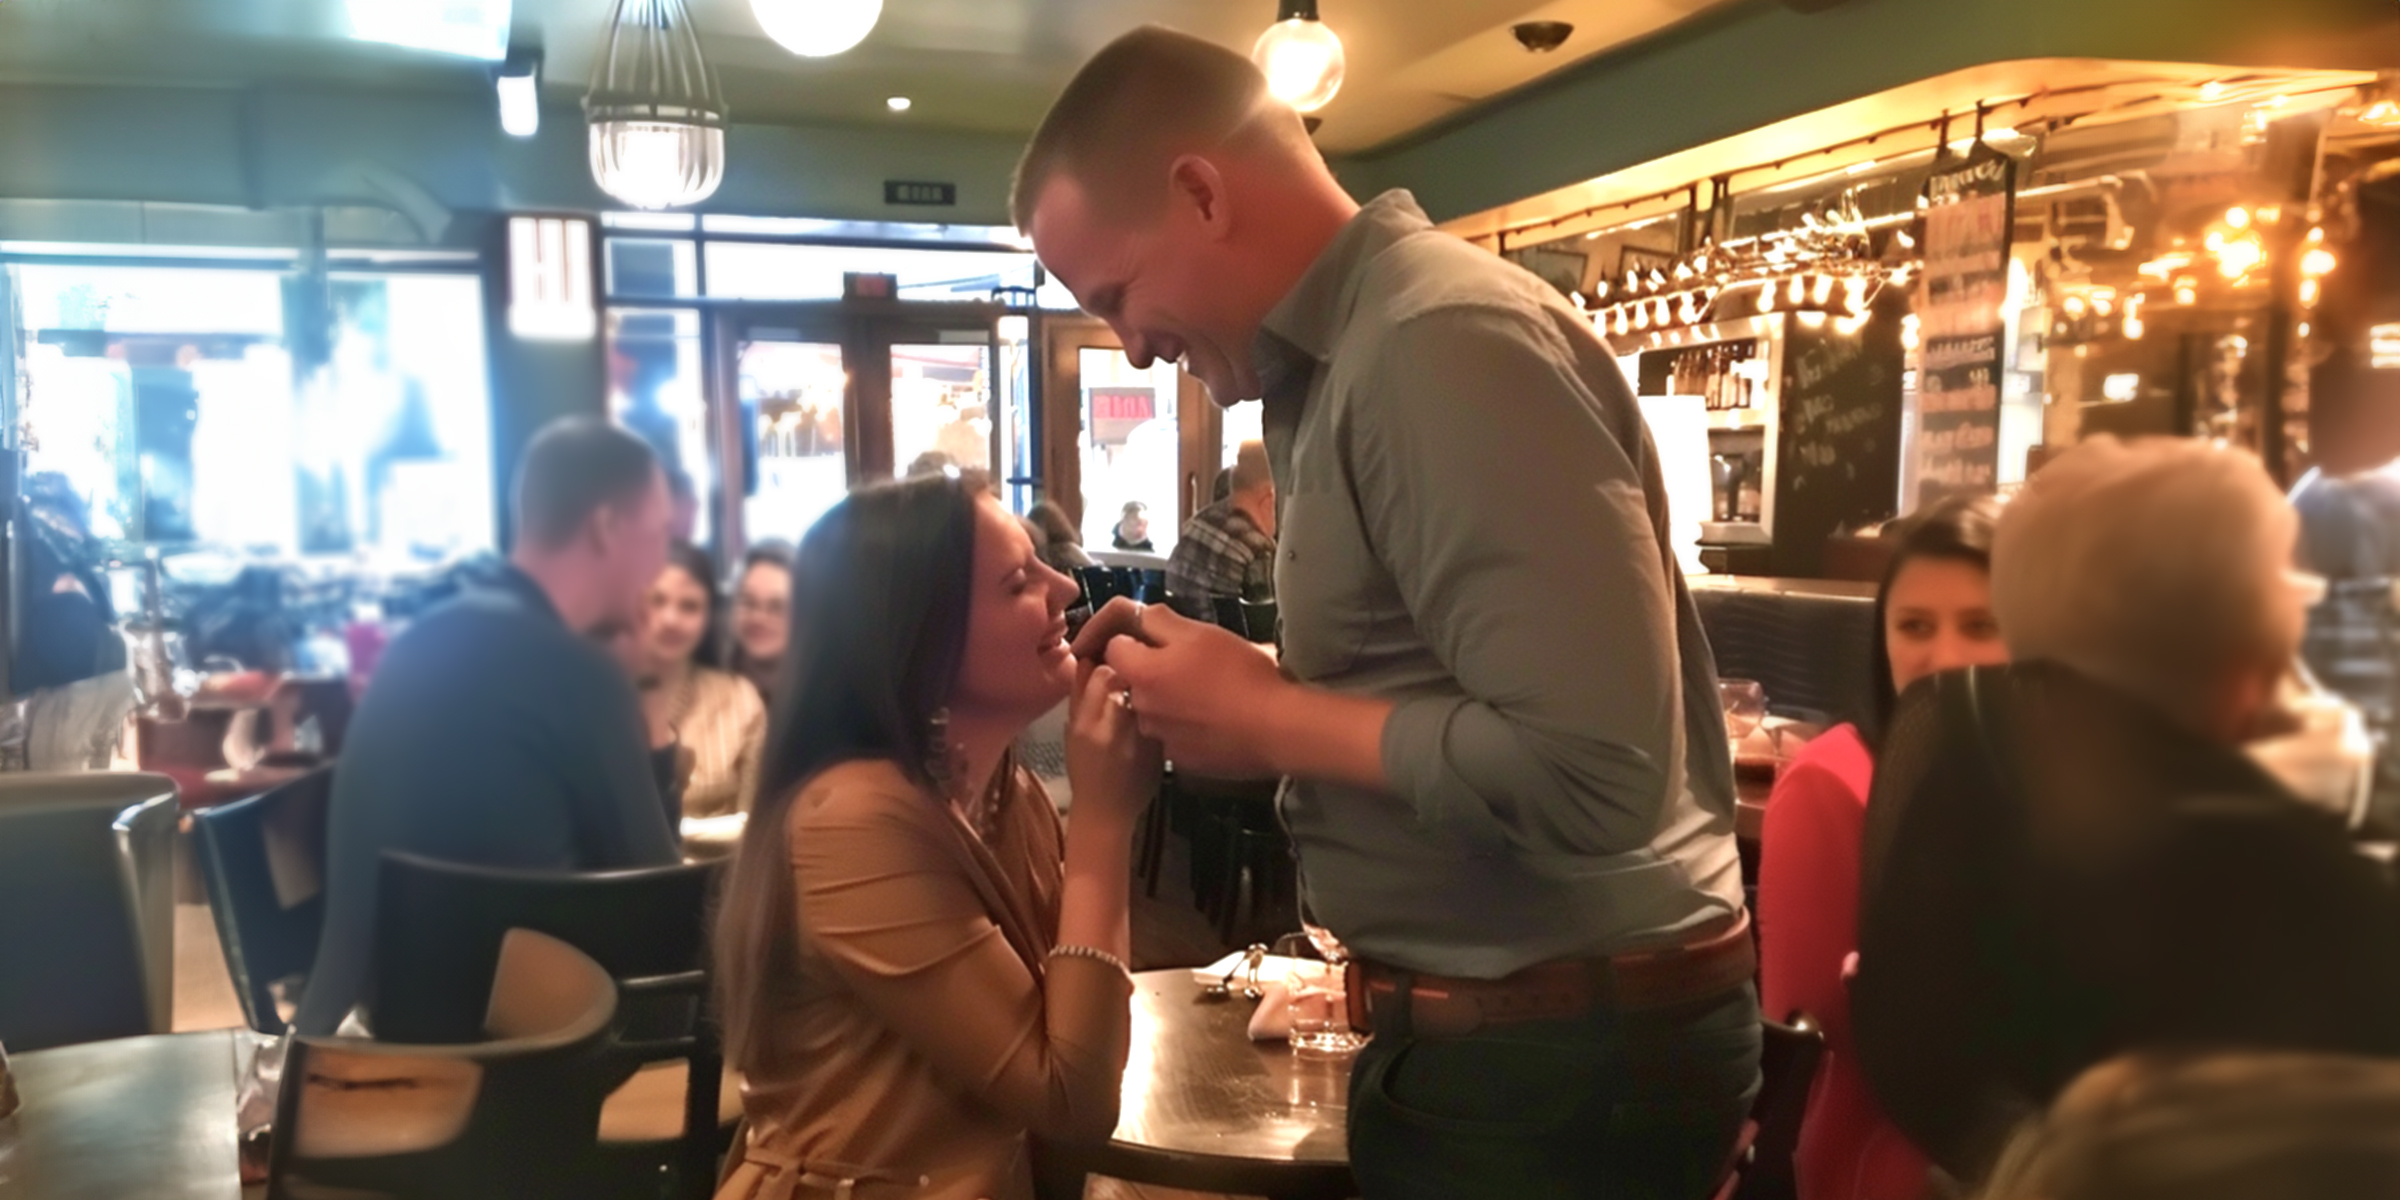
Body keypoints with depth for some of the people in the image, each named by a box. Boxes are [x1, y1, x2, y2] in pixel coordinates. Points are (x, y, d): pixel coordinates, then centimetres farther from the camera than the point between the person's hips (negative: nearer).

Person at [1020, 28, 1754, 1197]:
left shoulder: (1444, 338, -22)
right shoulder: (1350, 354, 9)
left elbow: (1594, 775, -30)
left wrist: (1266, 724, -19)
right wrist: (1211, 673, 2)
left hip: (1567, 1053, -9)